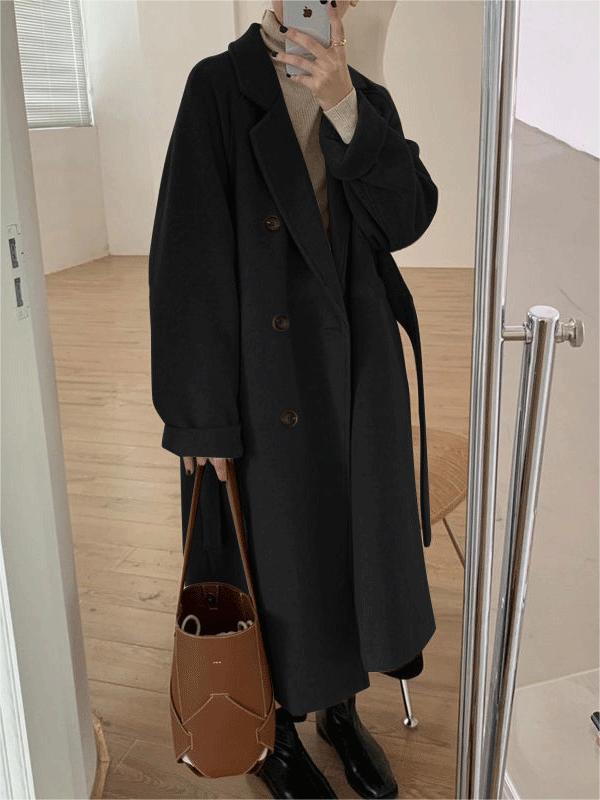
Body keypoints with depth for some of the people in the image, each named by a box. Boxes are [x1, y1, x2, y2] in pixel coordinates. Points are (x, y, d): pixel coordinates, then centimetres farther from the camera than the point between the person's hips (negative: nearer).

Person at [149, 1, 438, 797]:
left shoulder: (367, 99, 6)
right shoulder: (220, 88, -9)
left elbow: (409, 217, -8)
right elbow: (189, 259, -13)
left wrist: (344, 109, -21)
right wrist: (202, 412, -14)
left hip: (359, 373, 5)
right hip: (266, 383, -4)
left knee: (359, 541, 16)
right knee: (273, 556, 11)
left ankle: (342, 707, 42)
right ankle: (277, 729, 37)